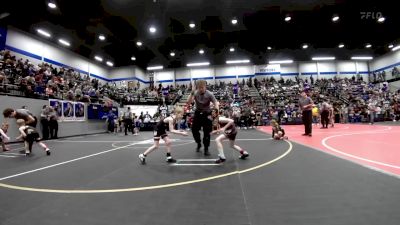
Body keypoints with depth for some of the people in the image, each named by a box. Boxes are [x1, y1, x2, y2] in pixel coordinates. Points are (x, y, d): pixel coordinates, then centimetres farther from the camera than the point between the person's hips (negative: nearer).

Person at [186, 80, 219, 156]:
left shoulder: (209, 94, -16)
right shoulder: (195, 93, -9)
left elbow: (216, 103, -17)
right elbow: (188, 102, -17)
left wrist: (217, 109, -38)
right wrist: (191, 94, -31)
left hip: (206, 114, -2)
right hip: (198, 114, 3)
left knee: (207, 132, -1)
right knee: (194, 130, 5)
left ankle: (206, 149, 15)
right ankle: (199, 143, 31)